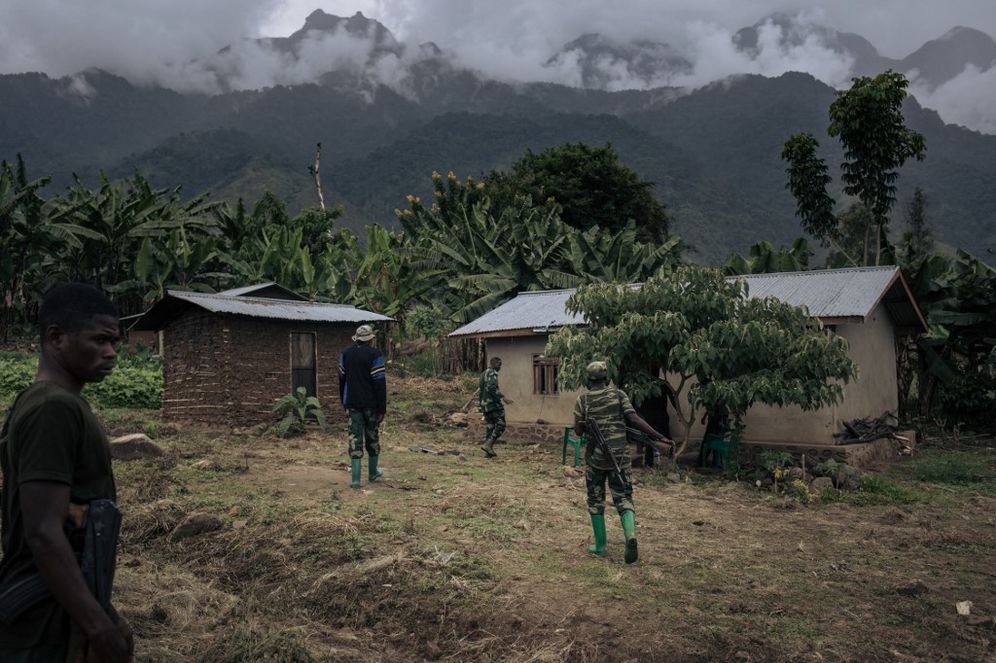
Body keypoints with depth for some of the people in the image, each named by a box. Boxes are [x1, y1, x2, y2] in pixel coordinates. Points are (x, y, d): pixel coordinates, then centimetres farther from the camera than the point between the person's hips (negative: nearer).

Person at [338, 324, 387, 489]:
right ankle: (373, 472, 29)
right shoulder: (374, 355, -10)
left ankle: (356, 478, -5)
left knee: (355, 437, 2)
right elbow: (380, 383, -13)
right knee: (372, 435, 14)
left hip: (353, 403, 3)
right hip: (370, 403, -3)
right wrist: (382, 408, -10)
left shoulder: (345, 353, 5)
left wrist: (343, 401, 22)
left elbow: (342, 379, 12)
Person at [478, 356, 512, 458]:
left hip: (485, 404, 9)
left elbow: (480, 391, 23)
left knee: (489, 427, 10)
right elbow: (492, 387, -23)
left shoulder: (483, 374, 20)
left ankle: (489, 451, 5)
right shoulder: (492, 373, -9)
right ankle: (488, 445, -18)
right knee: (500, 425, -7)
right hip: (494, 403, -9)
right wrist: (503, 398, -25)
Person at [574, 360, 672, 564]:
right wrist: (659, 436, -10)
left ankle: (600, 545, 16)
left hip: (595, 455, 0)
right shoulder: (619, 394, 0)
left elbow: (578, 430, -3)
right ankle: (630, 534, -20)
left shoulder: (583, 400, 0)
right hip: (619, 455, 0)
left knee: (596, 499, 14)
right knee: (623, 497, 6)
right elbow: (634, 419, -10)